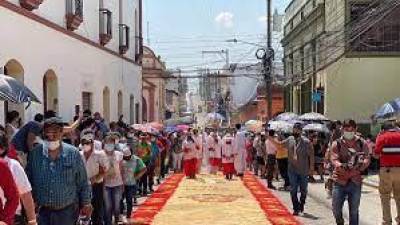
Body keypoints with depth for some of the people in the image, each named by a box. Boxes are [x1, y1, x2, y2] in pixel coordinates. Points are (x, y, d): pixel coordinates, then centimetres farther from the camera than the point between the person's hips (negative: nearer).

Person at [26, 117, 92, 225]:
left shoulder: (73, 153, -4)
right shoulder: (34, 153, 0)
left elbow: (83, 183, 2)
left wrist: (86, 204, 3)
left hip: (67, 211, -1)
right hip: (43, 211, 2)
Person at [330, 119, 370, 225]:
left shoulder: (362, 143, 6)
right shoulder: (337, 144, 2)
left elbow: (367, 158, -4)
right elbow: (334, 159, -10)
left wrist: (361, 164, -27)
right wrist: (341, 166, -31)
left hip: (355, 181, 1)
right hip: (340, 181, -1)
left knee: (354, 211, 8)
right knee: (336, 208, 3)